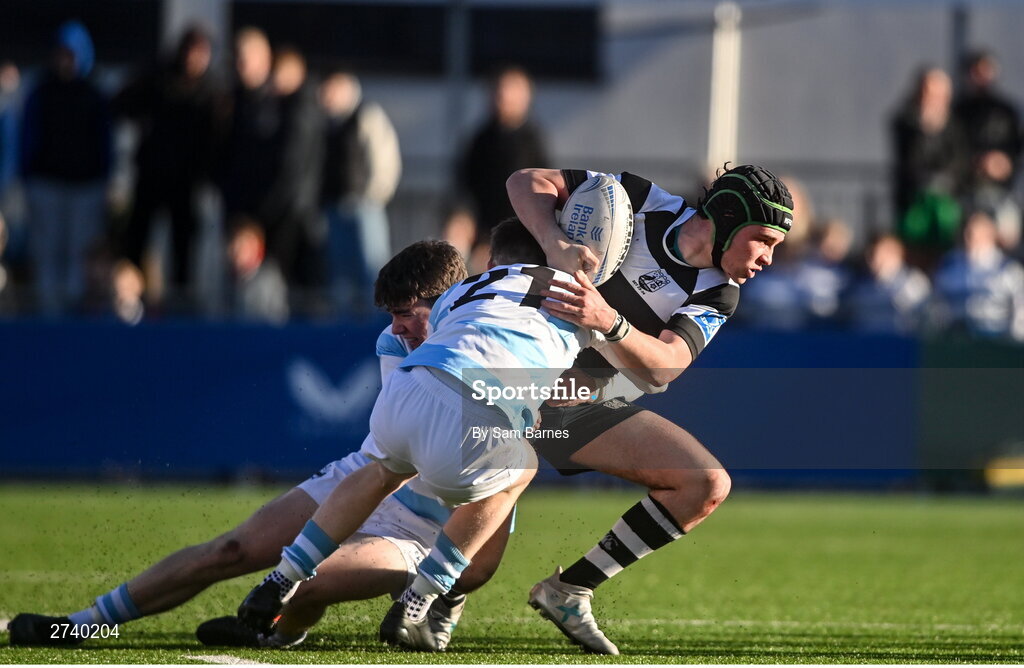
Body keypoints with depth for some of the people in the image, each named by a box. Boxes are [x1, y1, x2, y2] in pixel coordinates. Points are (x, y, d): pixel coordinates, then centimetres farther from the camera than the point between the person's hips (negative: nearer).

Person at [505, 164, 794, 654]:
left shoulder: (717, 296, -1)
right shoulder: (645, 205, -9)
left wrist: (610, 323, -37)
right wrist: (555, 243, -27)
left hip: (595, 409, 5)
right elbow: (528, 182, -8)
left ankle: (568, 590, -8)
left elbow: (658, 370, -18)